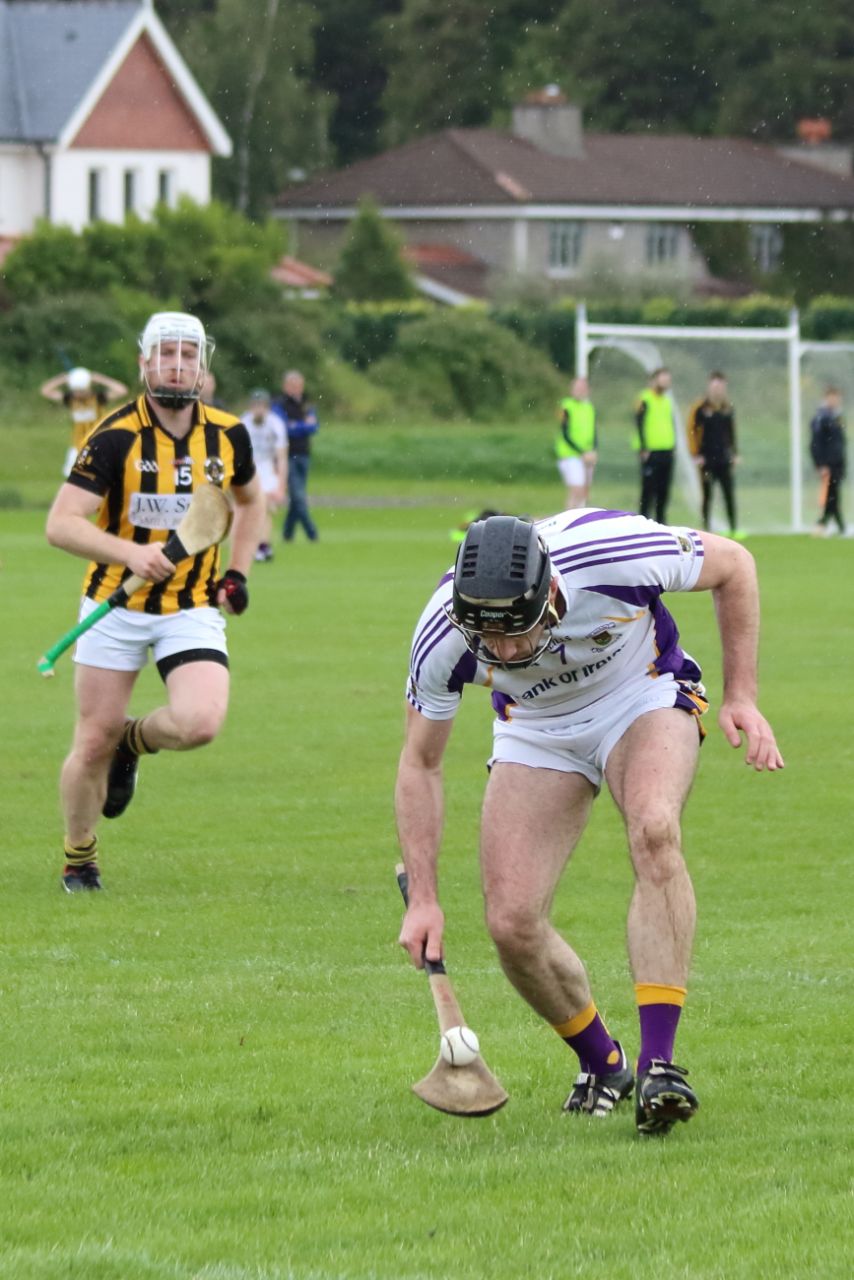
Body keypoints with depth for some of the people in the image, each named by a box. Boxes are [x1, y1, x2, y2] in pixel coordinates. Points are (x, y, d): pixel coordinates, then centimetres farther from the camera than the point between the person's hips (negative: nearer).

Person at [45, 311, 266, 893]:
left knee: (200, 724, -21)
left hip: (193, 609, 2)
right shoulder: (116, 437, -15)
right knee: (93, 742, 1)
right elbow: (61, 523, -22)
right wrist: (130, 553, -35)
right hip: (116, 605, -2)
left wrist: (238, 571, 8)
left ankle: (134, 739, 14)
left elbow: (251, 499, 20)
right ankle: (79, 859, 25)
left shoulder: (228, 434, -2)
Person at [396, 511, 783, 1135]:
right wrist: (423, 897, -15)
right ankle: (602, 1064, 16)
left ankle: (658, 1063, -34)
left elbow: (733, 564, -14)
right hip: (535, 730, 2)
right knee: (512, 921, -12)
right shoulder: (441, 638, -29)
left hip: (644, 697, -2)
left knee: (654, 830, -34)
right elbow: (420, 763, -11)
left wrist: (741, 696, -13)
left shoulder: (617, 551, -36)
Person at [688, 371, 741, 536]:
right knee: (707, 496, 3)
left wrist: (734, 454, 13)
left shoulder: (728, 408, 9)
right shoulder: (701, 408, -4)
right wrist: (696, 454, -9)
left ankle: (733, 529, -1)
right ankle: (706, 528, 9)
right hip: (707, 459, -3)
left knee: (729, 495, -3)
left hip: (724, 459, 3)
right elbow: (692, 431, -4)